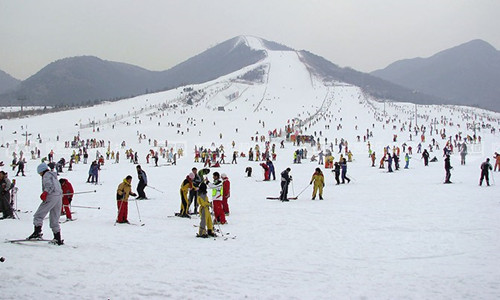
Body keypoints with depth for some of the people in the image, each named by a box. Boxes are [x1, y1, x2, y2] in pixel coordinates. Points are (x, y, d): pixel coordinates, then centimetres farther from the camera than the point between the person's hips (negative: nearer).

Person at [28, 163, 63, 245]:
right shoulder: (54, 176, 28)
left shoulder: (46, 175, 2)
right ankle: (58, 239, 9)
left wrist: (45, 193, -28)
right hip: (59, 197, 9)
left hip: (51, 197, -9)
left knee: (38, 215, -6)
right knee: (54, 220, 12)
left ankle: (37, 232, -21)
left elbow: (49, 185, -16)